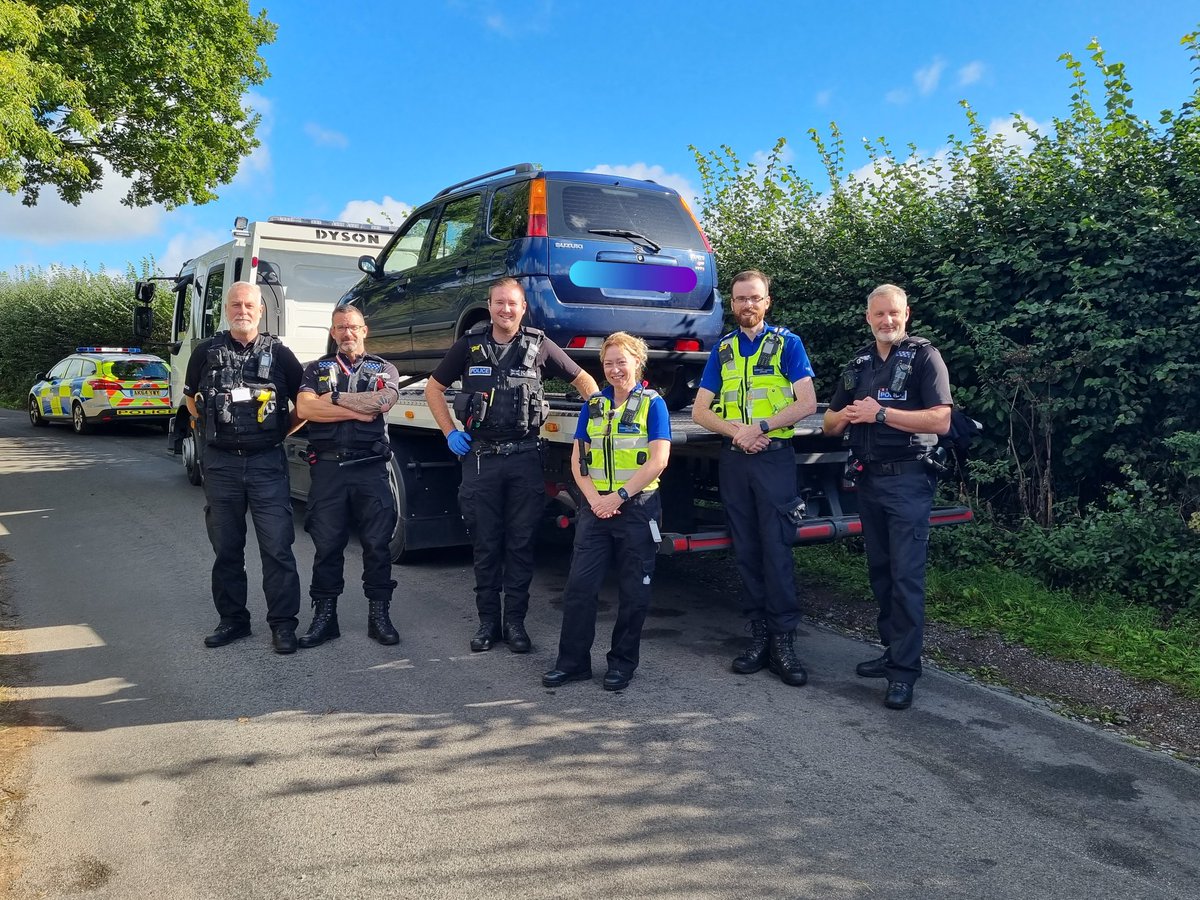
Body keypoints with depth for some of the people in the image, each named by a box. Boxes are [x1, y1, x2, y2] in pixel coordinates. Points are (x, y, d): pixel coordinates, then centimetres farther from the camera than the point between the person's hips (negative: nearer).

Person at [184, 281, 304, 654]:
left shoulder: (278, 353, 2)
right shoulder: (207, 351, 7)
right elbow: (191, 397, 22)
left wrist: (280, 432, 5)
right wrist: (210, 431, 13)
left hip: (267, 462, -2)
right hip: (220, 462, 2)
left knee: (277, 546, -4)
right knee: (226, 547, 10)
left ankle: (283, 623, 4)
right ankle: (233, 619, 22)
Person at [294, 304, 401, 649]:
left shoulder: (384, 370, 13)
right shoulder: (316, 369, 14)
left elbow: (384, 401, -10)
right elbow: (305, 408, -5)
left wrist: (335, 397, -6)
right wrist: (359, 412, -8)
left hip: (371, 467, 0)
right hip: (328, 466, 1)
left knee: (377, 543, 2)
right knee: (327, 545, 4)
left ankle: (379, 614, 11)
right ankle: (324, 615, 13)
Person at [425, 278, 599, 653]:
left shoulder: (539, 346, 2)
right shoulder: (469, 344, 5)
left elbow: (584, 381, 10)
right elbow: (433, 388, 15)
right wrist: (450, 433, 7)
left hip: (525, 456, -1)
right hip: (480, 456, 1)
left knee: (521, 543, 4)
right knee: (485, 544, 7)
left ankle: (515, 621, 14)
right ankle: (488, 620, 18)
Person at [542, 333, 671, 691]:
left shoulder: (652, 404, -2)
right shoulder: (593, 405, 10)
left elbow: (658, 460, -11)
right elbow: (578, 459, 9)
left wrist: (620, 495, -15)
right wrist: (594, 498, -7)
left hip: (638, 507, -3)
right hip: (596, 508, 4)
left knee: (633, 591, 5)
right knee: (579, 585, 1)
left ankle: (622, 663, 19)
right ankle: (573, 661, 13)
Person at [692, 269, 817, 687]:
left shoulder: (787, 343, 3)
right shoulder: (722, 350, 13)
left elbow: (806, 403, -6)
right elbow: (700, 410, 8)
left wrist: (760, 427, -15)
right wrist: (735, 430, -9)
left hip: (774, 457, -4)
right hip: (733, 459, 4)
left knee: (777, 549, -7)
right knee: (746, 550, 6)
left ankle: (783, 640, -1)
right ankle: (759, 633, 14)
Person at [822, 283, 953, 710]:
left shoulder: (924, 356, -5)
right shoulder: (859, 362, 13)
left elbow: (940, 420, -16)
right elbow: (829, 423, 16)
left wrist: (880, 412, -19)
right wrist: (845, 415, -8)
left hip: (908, 479, -7)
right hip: (868, 479, 7)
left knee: (906, 575, -6)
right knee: (880, 571, 12)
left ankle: (905, 668, -1)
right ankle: (892, 649, 23)